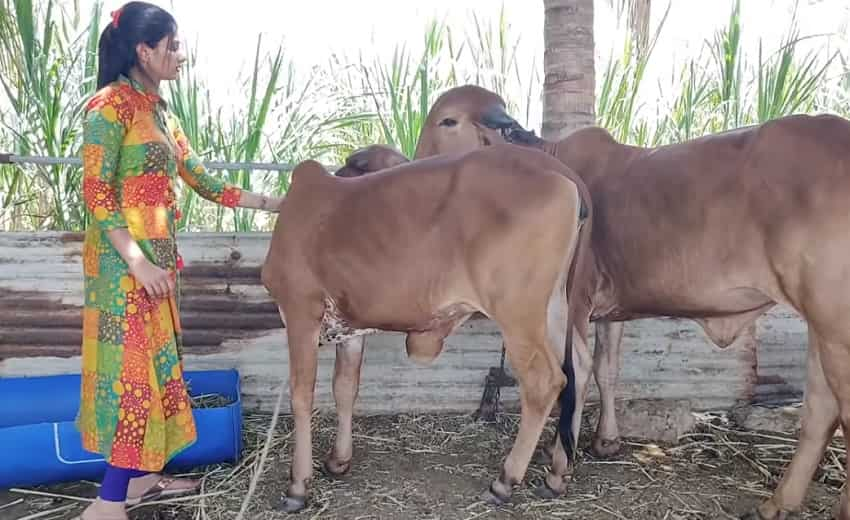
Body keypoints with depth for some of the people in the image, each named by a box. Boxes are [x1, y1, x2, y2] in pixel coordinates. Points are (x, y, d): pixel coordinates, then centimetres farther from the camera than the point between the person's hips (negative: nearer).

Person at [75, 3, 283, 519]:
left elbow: (202, 180, 18)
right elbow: (96, 193, -16)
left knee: (155, 361, 12)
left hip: (157, 255, 9)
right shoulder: (111, 104, -11)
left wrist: (270, 202, 17)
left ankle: (139, 476, 24)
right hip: (125, 261, -9)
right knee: (134, 366, -7)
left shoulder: (160, 110, 16)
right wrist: (139, 262, -22)